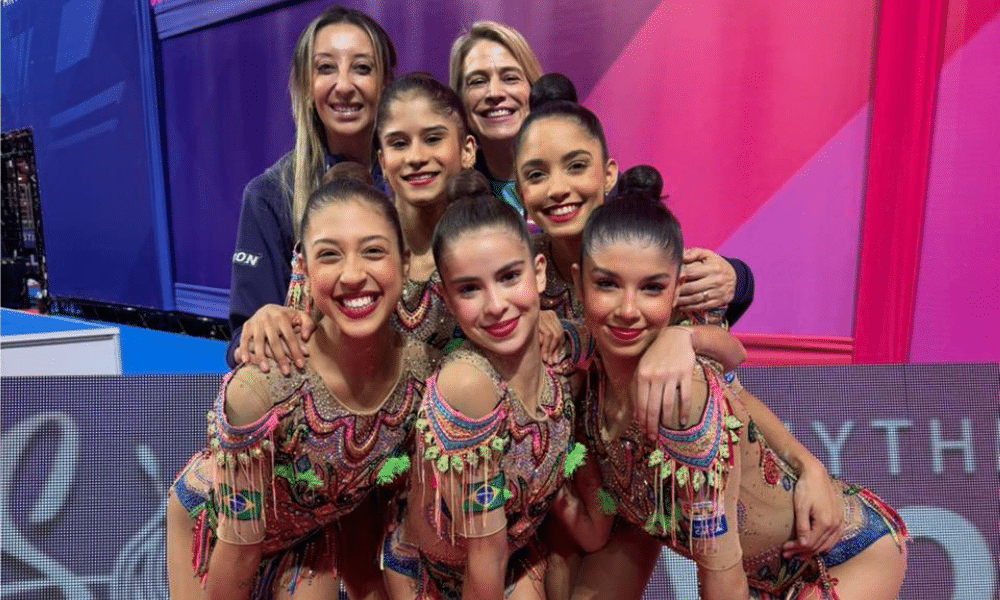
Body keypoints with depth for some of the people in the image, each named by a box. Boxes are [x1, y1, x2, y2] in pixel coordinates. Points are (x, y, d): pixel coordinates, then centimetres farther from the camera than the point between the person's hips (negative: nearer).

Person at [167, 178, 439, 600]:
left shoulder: (425, 370, -26)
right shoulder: (259, 385, -39)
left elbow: (369, 489, -7)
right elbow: (241, 544, -23)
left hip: (316, 525, 3)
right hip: (211, 517, -2)